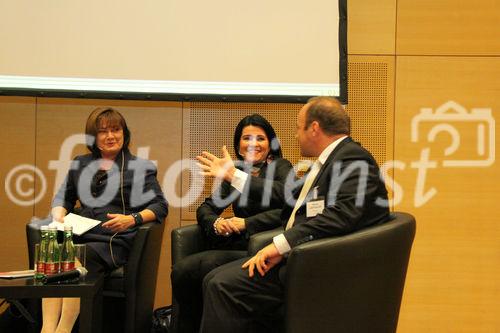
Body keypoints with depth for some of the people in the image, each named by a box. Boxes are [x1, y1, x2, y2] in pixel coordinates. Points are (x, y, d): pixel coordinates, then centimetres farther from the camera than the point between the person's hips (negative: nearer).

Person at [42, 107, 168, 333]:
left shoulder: (141, 167, 12)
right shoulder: (80, 165, 25)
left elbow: (160, 206, 4)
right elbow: (63, 197, 27)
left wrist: (133, 219, -14)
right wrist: (59, 215, 4)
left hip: (115, 240, -3)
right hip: (80, 236, 3)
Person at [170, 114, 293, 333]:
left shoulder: (281, 167, 3)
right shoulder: (236, 172, 20)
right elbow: (205, 208, 17)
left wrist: (247, 223, -23)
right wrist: (216, 223, -7)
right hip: (234, 246, 6)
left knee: (209, 266, -32)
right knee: (181, 271, -21)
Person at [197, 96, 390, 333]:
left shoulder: (354, 160, -12)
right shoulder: (327, 162, 20)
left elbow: (342, 215, -27)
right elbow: (287, 196, 29)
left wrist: (281, 244, -26)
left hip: (320, 268, -10)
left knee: (224, 286, -21)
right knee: (215, 281, 1)